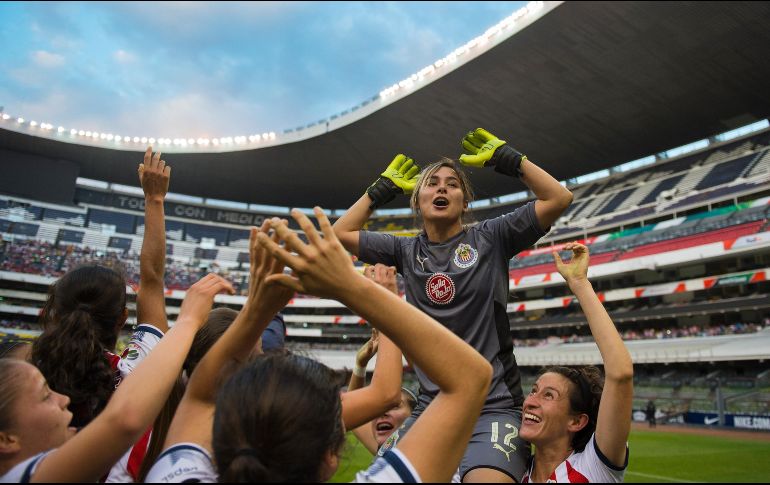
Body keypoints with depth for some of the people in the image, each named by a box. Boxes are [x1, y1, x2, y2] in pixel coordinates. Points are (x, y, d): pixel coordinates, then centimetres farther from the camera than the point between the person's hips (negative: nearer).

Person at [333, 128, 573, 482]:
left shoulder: (489, 238, 2)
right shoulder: (407, 250, 9)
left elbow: (559, 198, -2)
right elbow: (340, 232, 14)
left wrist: (507, 158, 2)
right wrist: (384, 187, 15)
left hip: (494, 406, -3)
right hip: (431, 407, 4)